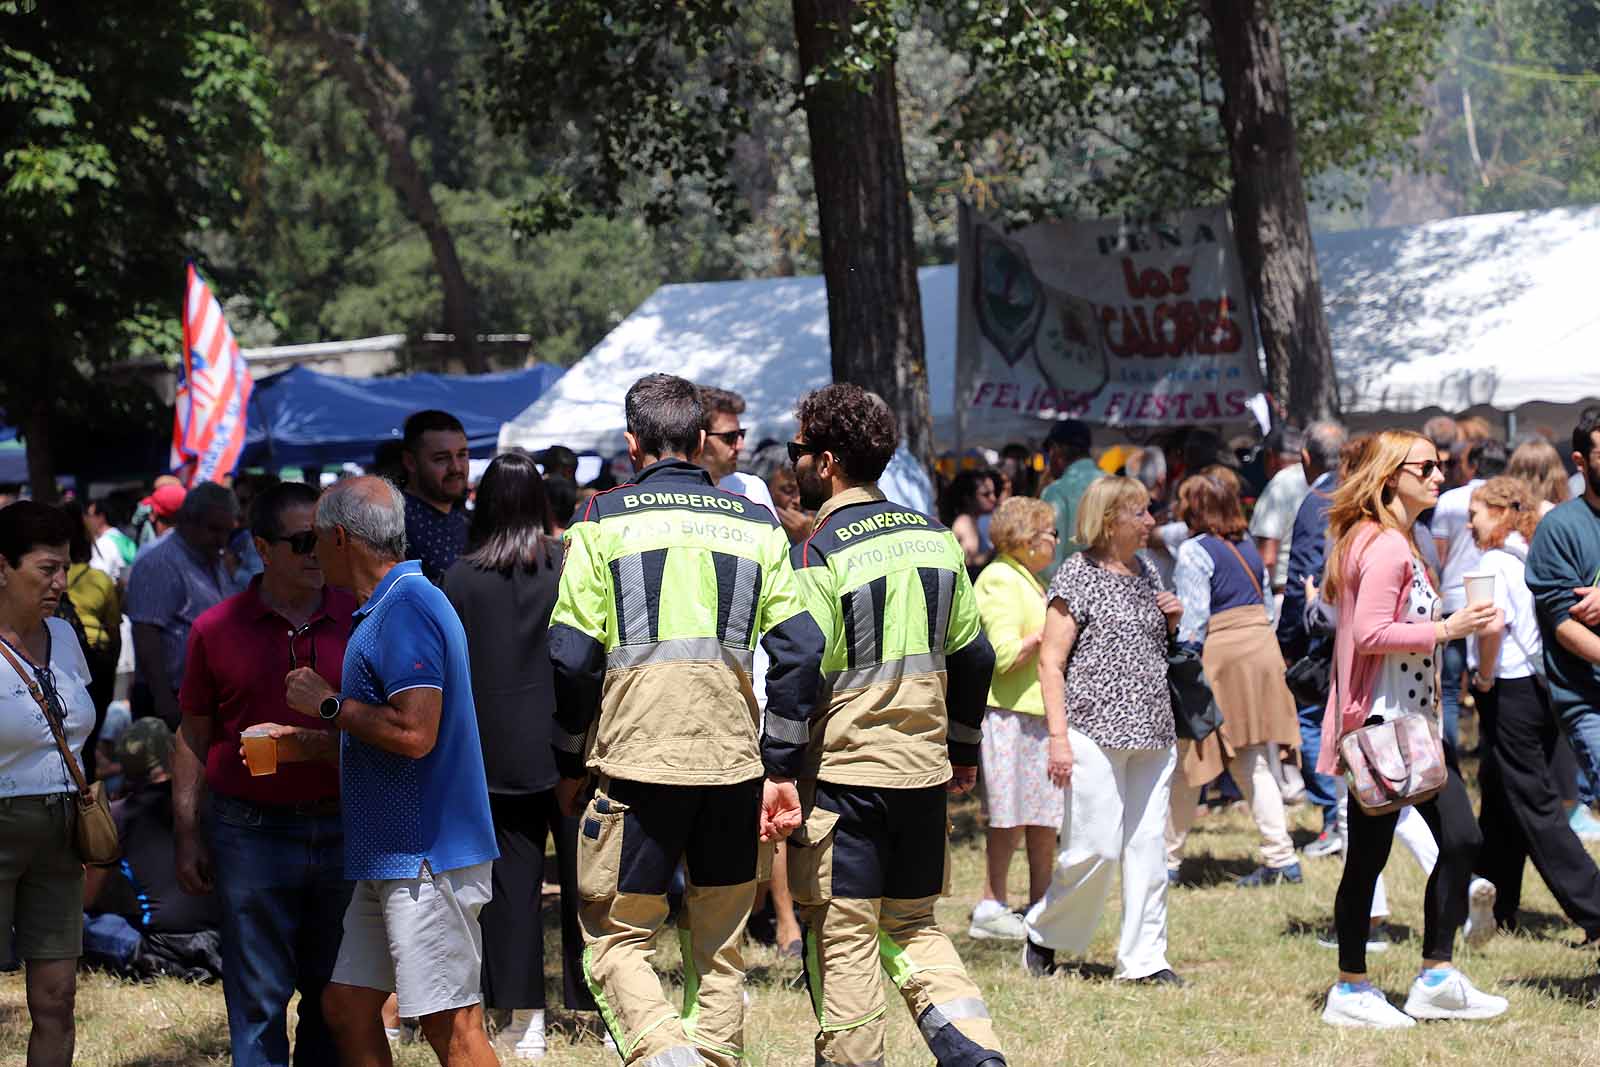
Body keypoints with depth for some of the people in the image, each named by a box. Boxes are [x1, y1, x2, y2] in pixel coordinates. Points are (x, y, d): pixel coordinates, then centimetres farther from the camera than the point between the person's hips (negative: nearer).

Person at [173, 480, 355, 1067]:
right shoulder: (217, 629, -1)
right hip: (252, 835, -2)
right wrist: (187, 835, 1)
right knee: (259, 999, 1)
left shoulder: (360, 620, 3)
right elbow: (194, 737, 5)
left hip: (344, 833, 2)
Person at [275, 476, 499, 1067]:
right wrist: (304, 740, 22)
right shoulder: (385, 608, 18)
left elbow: (413, 734, -25)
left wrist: (329, 704, -12)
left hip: (424, 857, -11)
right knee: (346, 1008, 12)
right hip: (390, 857, 11)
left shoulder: (406, 607, -15)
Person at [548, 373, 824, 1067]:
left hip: (637, 759, -3)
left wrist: (570, 764, 9)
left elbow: (572, 657, -2)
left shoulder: (604, 522, 1)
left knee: (614, 936, 2)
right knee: (719, 945, 14)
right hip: (734, 761, 3)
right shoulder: (757, 525, 10)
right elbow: (799, 651, 4)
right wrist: (781, 767, 8)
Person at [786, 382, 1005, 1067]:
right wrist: (963, 750, 25)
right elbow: (972, 657, 15)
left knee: (842, 938, 2)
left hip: (842, 773, -6)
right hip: (924, 771, 6)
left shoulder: (820, 555, -12)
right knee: (913, 925, 16)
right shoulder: (935, 541, 8)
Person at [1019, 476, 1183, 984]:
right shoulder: (1077, 576, -5)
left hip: (1150, 732, 7)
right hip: (1095, 732, -7)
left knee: (1146, 846, 4)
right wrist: (1059, 737, -15)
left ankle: (1144, 958, 8)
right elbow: (1050, 661, -8)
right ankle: (1044, 933, 13)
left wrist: (1171, 620, 7)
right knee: (1096, 847, -8)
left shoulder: (1147, 574, 15)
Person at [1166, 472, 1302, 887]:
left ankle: (1168, 860, 10)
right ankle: (1281, 857, 2)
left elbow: (1193, 621, -14)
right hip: (1263, 650, 6)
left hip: (1218, 655, -6)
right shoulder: (1249, 549, 12)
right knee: (1256, 763, 8)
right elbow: (1266, 607, 16)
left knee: (1188, 761, 4)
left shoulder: (1194, 552, -9)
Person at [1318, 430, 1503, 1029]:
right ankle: (1351, 993, 6)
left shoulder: (1393, 542, 17)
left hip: (1413, 721, 11)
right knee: (1368, 856, -3)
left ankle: (1436, 980, 14)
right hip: (1381, 725, -11)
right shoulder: (1385, 546, -16)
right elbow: (1370, 633, -23)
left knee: (1460, 839, 7)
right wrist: (1446, 630, -19)